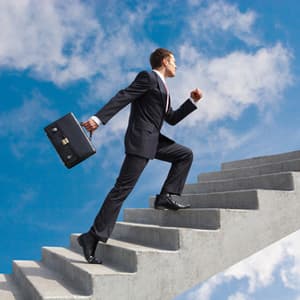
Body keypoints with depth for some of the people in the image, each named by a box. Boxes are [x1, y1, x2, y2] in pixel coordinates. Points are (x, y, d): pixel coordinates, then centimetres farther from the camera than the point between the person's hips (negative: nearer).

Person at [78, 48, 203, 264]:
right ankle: (94, 236, -9)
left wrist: (192, 101, 16)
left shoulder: (163, 87, 24)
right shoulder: (148, 77, -4)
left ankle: (166, 197, 5)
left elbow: (172, 119, 24)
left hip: (154, 140, 10)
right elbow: (123, 97, -15)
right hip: (140, 140, -9)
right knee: (123, 188, -12)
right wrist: (98, 118, -26)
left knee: (185, 154, 11)